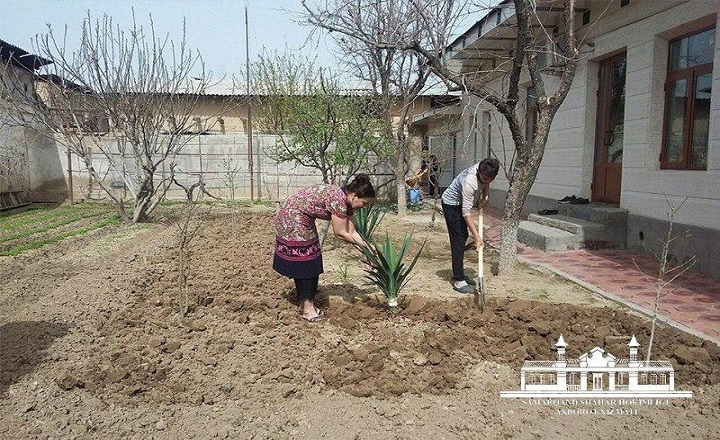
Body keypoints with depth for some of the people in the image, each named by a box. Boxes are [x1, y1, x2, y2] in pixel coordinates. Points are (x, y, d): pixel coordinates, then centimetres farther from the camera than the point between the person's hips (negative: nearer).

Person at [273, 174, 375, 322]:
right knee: (304, 263, -4)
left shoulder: (346, 203, 3)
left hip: (303, 223, 10)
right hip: (293, 222, -10)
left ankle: (305, 303, 21)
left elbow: (351, 232, 6)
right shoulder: (338, 199, -25)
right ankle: (307, 308, 5)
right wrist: (364, 245, -10)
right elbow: (340, 233, -21)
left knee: (309, 263, 12)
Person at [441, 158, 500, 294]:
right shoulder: (470, 182, -38)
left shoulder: (485, 171, -17)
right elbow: (466, 213, -35)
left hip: (461, 202, 9)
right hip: (451, 204, -8)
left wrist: (484, 198, -4)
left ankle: (459, 274, 24)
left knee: (463, 236, 13)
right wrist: (477, 237, -35)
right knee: (458, 240, -11)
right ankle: (458, 281, -9)